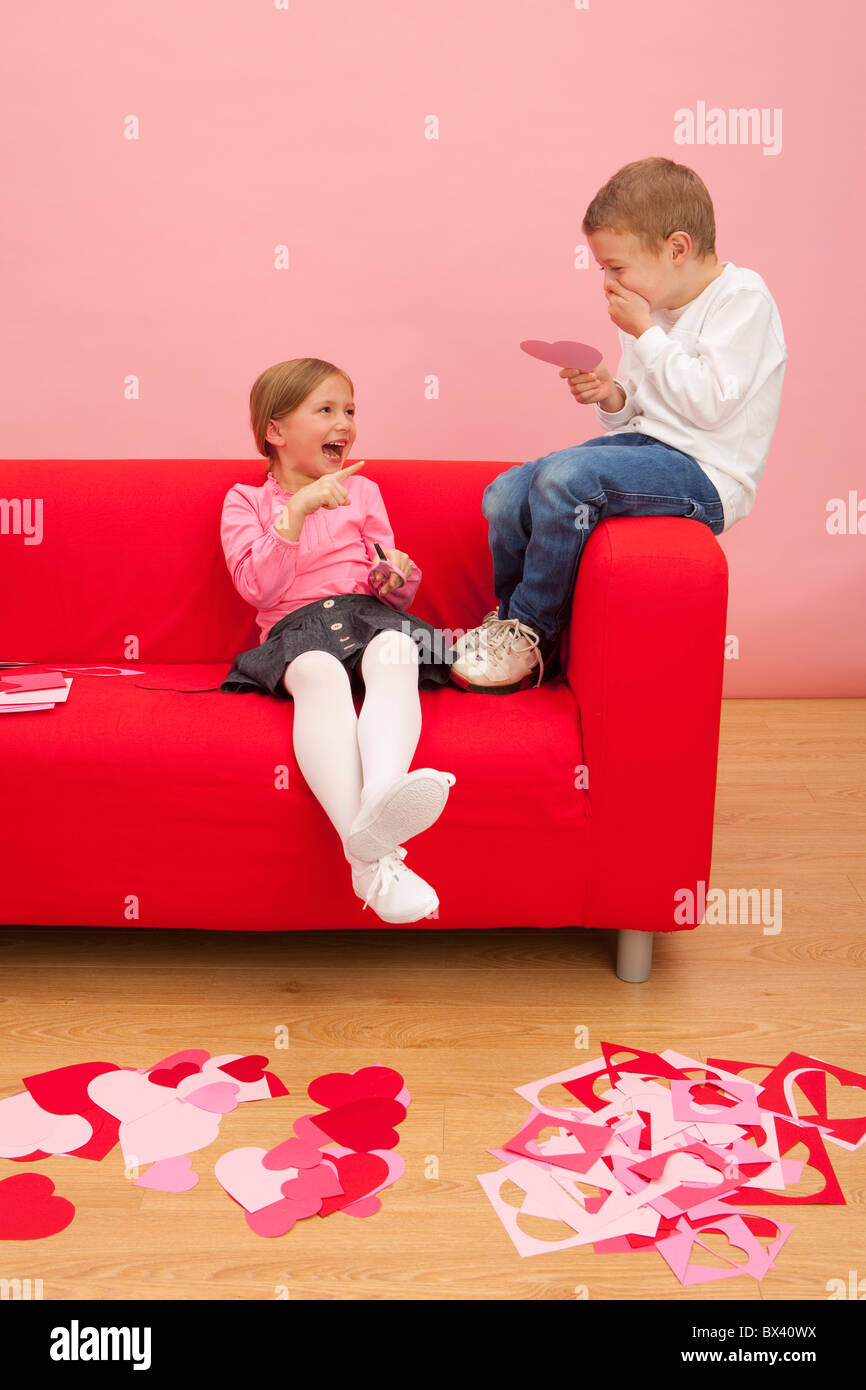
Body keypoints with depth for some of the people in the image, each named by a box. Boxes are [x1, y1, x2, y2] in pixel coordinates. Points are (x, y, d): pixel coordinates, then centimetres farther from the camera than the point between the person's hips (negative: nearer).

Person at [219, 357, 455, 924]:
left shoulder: (361, 490, 27)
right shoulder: (246, 500, 18)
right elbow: (258, 586, -1)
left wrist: (401, 576, -2)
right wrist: (299, 509, -7)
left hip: (368, 612, 2)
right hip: (296, 627, -2)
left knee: (395, 654, -36)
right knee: (318, 671, -39)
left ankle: (382, 797, -66)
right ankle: (370, 854, -57)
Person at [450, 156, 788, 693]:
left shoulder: (742, 297, -10)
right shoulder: (654, 309, 14)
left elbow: (708, 404, -21)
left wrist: (645, 334, -14)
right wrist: (613, 399, -2)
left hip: (703, 474, -8)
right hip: (647, 446, 9)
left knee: (565, 475, -29)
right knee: (505, 496, -7)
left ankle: (533, 636, -12)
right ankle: (511, 622, 12)